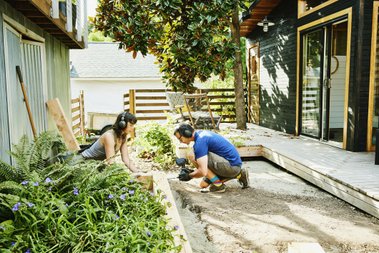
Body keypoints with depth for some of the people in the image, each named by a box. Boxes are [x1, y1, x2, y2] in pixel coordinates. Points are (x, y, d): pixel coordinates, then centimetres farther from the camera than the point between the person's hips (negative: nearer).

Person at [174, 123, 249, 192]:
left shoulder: (200, 142, -20)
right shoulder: (201, 133, 10)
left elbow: (203, 172, -25)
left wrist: (190, 176, -8)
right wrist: (193, 171, 12)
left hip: (232, 165, -10)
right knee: (204, 185, 14)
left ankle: (218, 185, -8)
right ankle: (238, 174, 15)